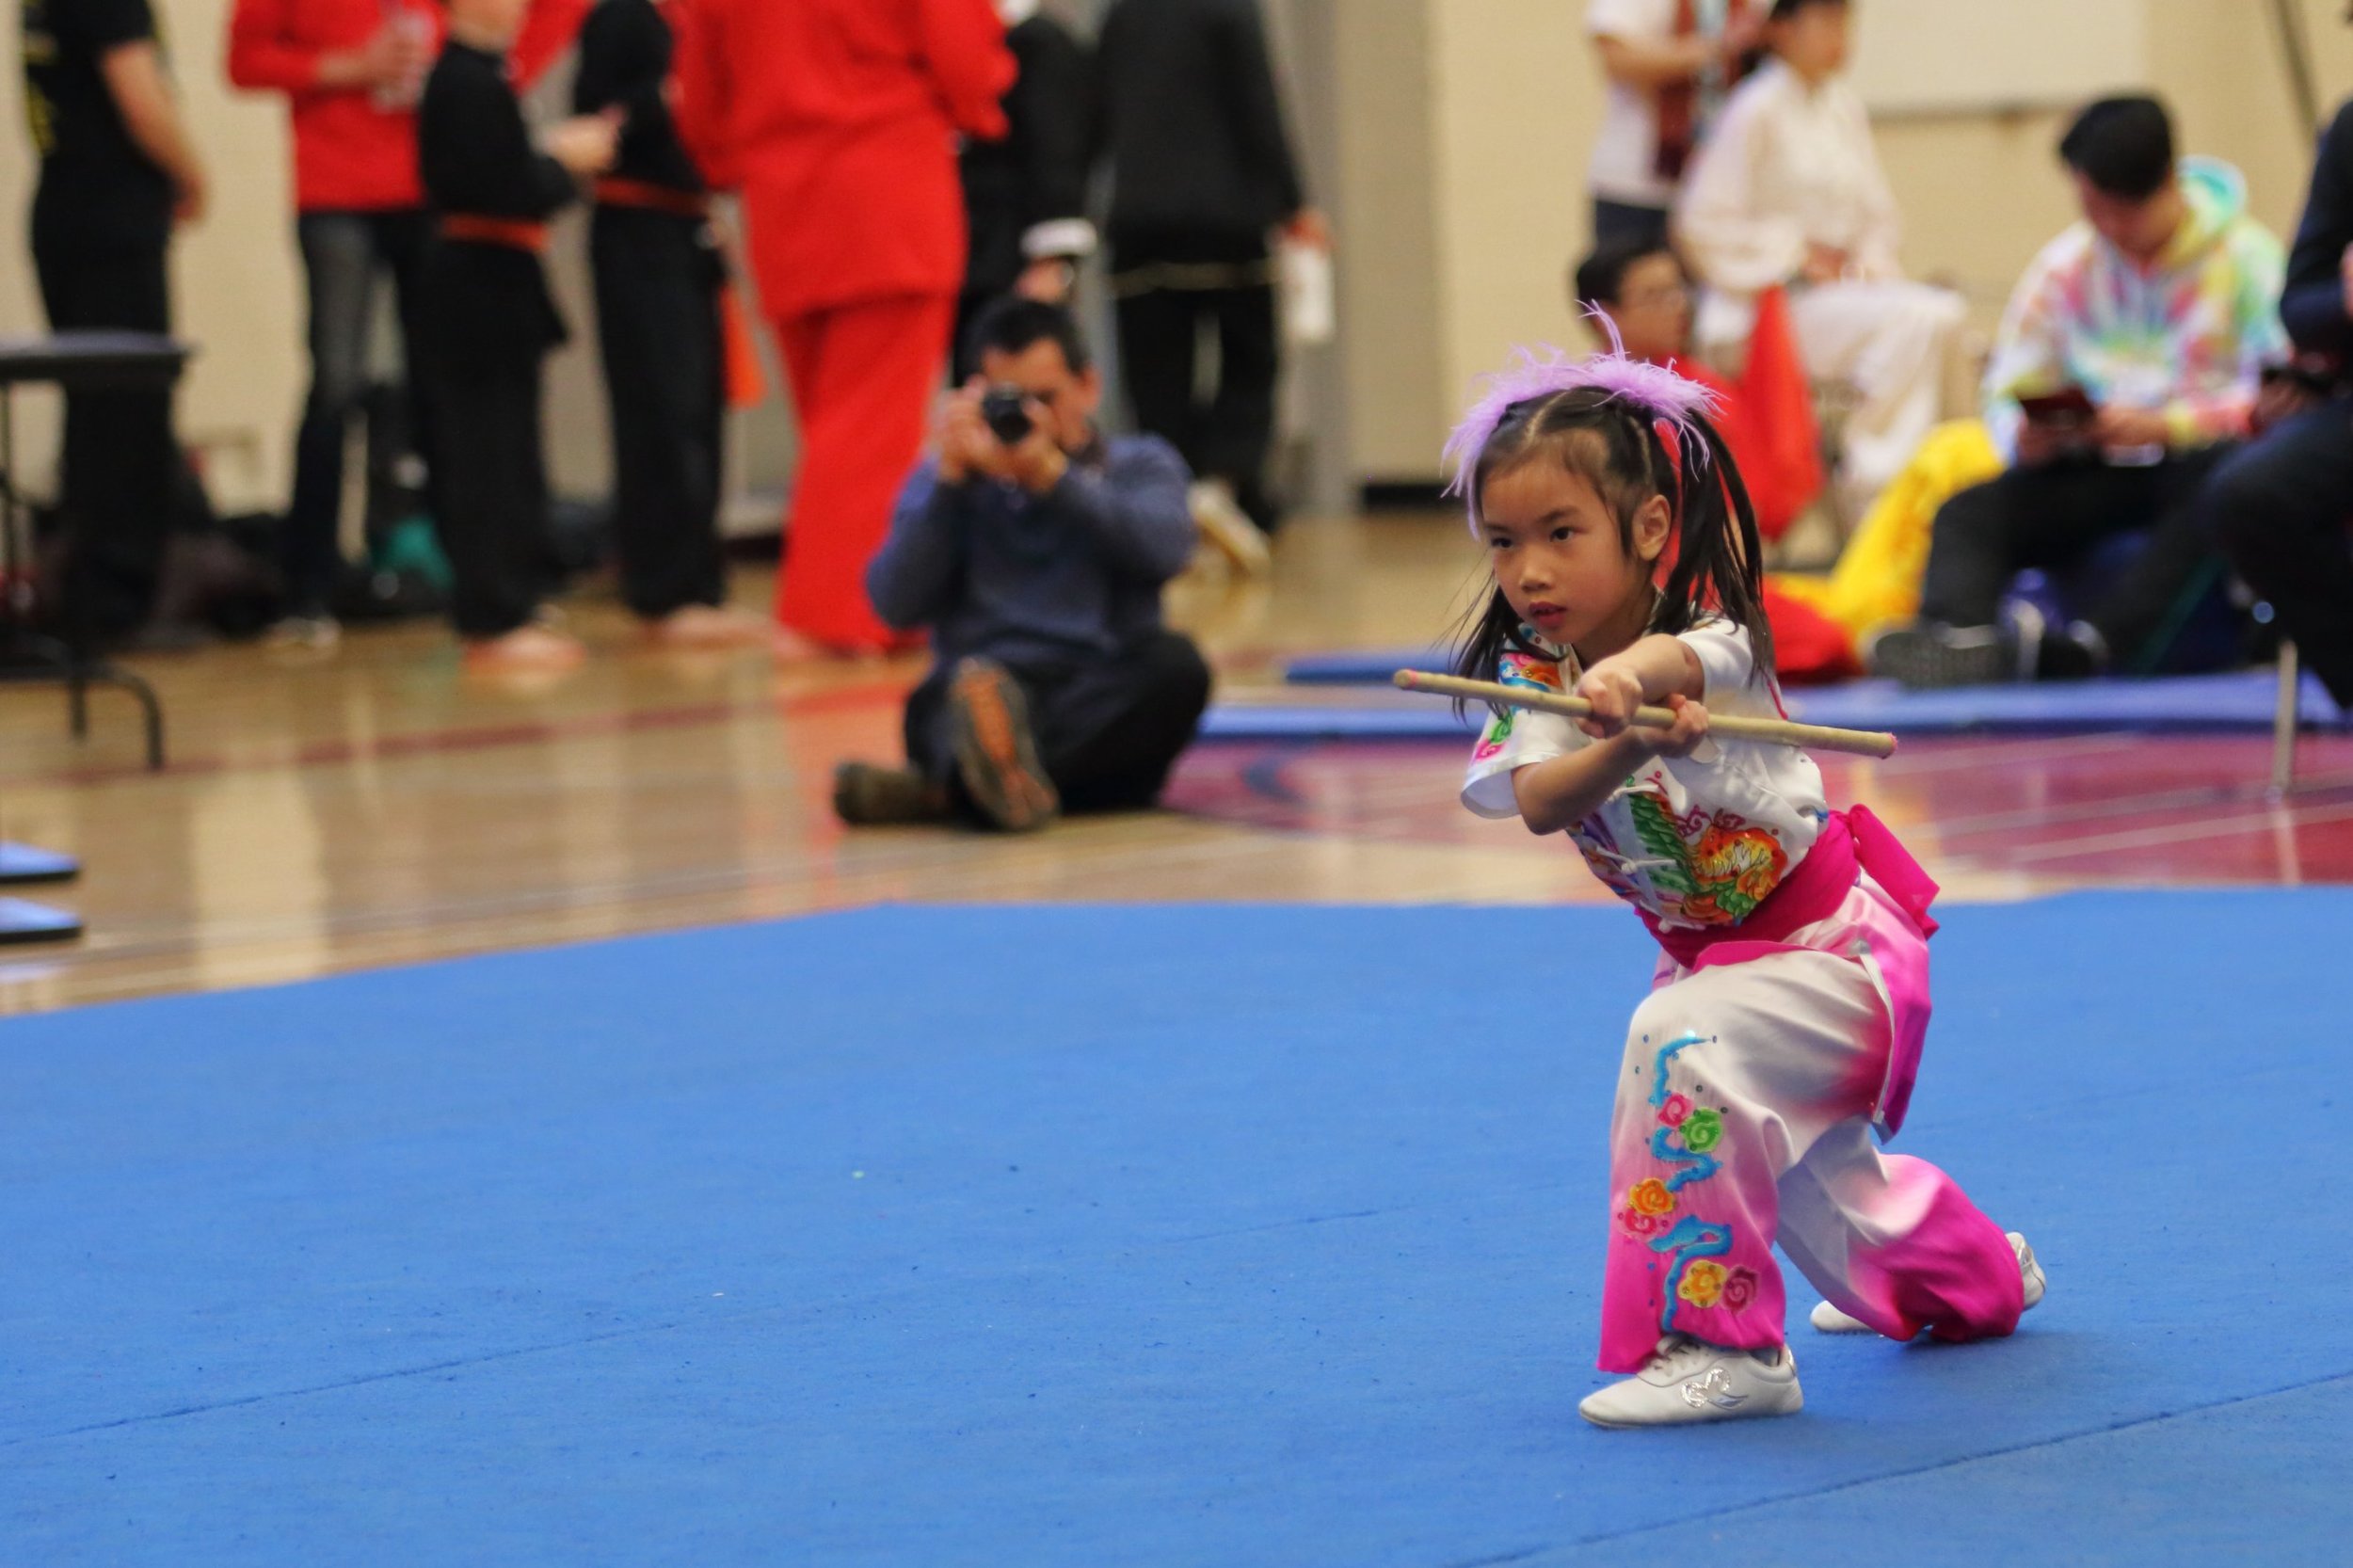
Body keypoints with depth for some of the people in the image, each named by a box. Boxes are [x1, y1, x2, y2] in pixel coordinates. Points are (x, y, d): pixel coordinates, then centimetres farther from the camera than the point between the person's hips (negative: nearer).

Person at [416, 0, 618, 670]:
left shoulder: (454, 78, 13)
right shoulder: (477, 85, -18)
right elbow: (509, 194, -23)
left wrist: (554, 156, 8)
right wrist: (567, 161, -9)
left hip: (471, 280, 10)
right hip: (490, 281, -10)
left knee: (498, 454, 14)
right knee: (492, 451, -6)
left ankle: (498, 613, 18)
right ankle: (495, 621, -3)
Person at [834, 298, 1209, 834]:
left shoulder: (1141, 464, 21)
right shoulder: (944, 484, 22)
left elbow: (1165, 547, -4)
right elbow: (896, 605, 5)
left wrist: (1050, 473, -12)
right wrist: (951, 477, -2)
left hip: (1103, 709, 0)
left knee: (1175, 664, -33)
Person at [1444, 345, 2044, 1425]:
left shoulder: (1715, 642, -27)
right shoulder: (1533, 677, -11)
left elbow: (1682, 656, -53)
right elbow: (1536, 801, -31)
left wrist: (1625, 673, -77)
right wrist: (1627, 746, -52)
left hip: (1835, 949, -8)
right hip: (1714, 955, 8)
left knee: (1681, 1044, -34)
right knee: (1800, 1165, 28)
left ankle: (1719, 1342, -26)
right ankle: (1969, 1275, 60)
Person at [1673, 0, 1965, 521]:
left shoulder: (1844, 108, 11)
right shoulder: (1757, 111, -9)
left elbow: (1879, 216, 20)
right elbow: (1702, 224, -10)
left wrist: (1867, 262, -1)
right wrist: (1798, 257, -12)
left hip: (1843, 287, 7)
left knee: (1945, 314, -21)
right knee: (1914, 318, -28)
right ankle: (1868, 478, -16)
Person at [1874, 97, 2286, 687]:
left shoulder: (2246, 257, -3)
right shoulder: (2066, 264, 9)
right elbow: (2009, 391, 9)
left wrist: (2164, 425, -23)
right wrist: (2024, 435, -15)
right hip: (2100, 468, 4)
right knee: (1968, 513, -21)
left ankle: (2087, 645, -52)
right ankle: (1959, 635, -52)